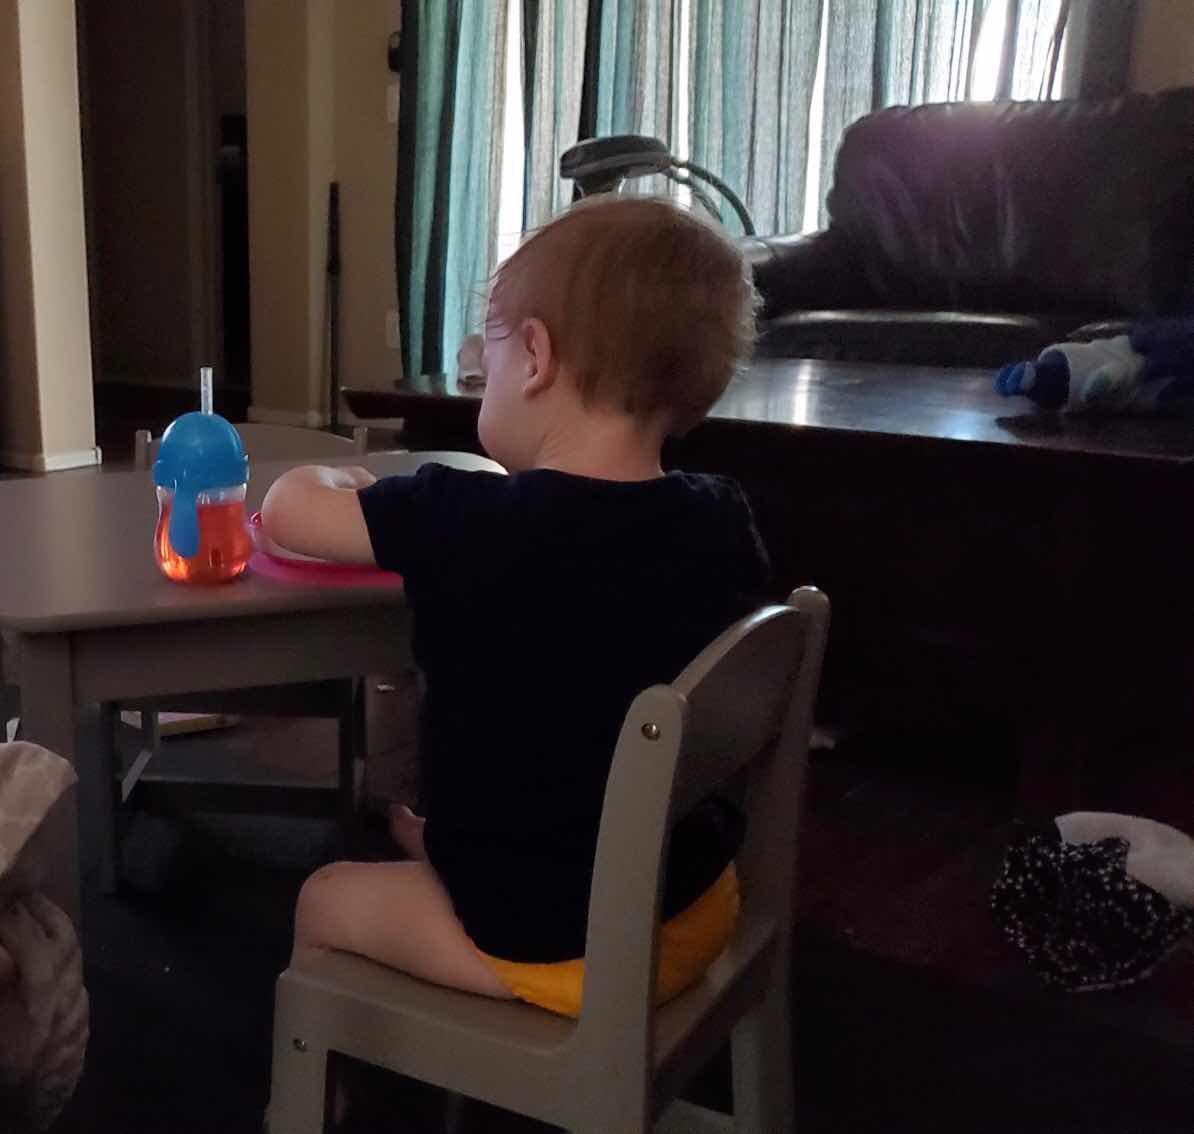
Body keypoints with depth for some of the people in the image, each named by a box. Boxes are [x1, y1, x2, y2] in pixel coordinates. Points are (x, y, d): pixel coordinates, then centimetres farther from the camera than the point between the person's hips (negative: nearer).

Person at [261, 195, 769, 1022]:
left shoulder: (466, 524, -25)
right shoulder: (722, 521, -10)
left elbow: (289, 509, -10)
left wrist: (350, 484, 12)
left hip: (548, 945, -5)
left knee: (323, 901, 22)